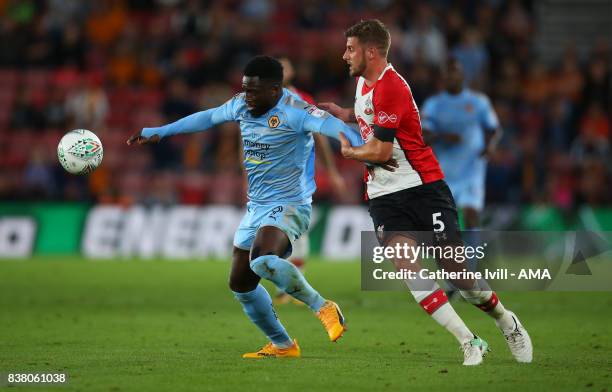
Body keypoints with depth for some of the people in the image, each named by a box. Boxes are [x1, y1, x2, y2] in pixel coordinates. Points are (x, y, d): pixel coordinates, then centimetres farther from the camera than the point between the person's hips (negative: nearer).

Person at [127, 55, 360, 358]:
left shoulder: (292, 111, -19)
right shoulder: (242, 105, 4)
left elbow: (328, 124, -34)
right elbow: (208, 117, 21)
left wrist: (361, 145, -52)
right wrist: (159, 132, 28)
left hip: (289, 206, -9)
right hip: (256, 207, 9)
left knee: (263, 260, -36)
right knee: (241, 284, 12)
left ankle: (322, 308, -18)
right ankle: (282, 346, 26)